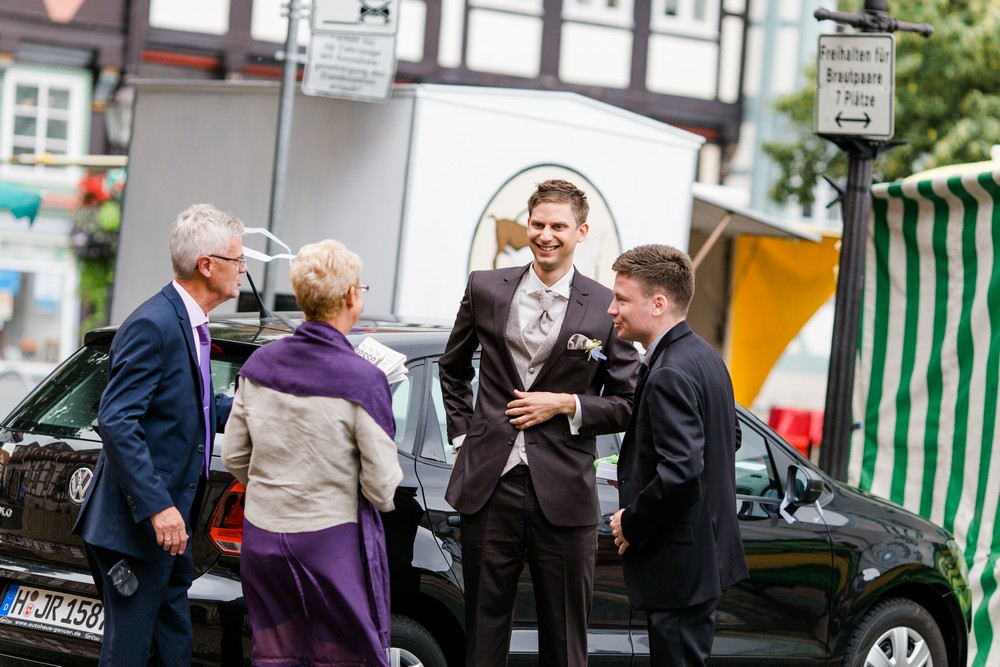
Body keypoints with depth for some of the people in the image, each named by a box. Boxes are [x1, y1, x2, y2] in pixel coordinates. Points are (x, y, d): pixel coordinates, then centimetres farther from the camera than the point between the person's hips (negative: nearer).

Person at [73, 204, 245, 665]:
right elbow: (116, 422, -24)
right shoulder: (153, 325, -18)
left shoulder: (190, 324, 13)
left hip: (169, 520, 10)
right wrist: (158, 507, -27)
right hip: (138, 526, -10)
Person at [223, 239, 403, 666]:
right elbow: (382, 487, -13)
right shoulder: (362, 379, -16)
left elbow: (233, 457, 9)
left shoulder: (258, 365, 1)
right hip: (334, 544, -5)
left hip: (262, 539, 5)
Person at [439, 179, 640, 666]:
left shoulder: (606, 309, -2)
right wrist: (460, 435, 12)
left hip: (562, 494, -2)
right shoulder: (486, 289, 6)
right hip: (488, 484, 2)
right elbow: (452, 368, 22)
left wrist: (566, 405, -10)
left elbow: (628, 404, 3)